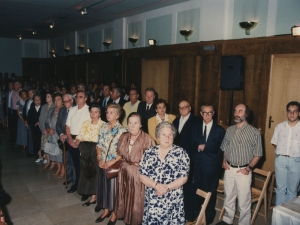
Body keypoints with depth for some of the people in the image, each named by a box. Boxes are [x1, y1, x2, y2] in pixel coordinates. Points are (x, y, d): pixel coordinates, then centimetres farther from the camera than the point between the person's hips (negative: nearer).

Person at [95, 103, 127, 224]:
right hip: (103, 163, 5)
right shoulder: (103, 127, 3)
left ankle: (114, 213, 23)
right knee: (103, 185, 14)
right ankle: (106, 210, 33)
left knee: (113, 186, 5)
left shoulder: (122, 130, -13)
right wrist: (99, 159, -5)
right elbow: (99, 145, 7)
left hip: (114, 164, -5)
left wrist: (112, 161, -16)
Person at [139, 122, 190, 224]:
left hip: (173, 201, -1)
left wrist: (167, 187, -17)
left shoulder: (181, 153, -2)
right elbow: (142, 176, 1)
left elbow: (184, 177, -5)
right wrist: (156, 185, -15)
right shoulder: (149, 153, 3)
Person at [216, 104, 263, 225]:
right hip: (229, 169, 5)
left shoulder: (254, 132, -9)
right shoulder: (229, 130, 5)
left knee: (244, 201, 5)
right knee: (228, 197, 18)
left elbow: (257, 154, -6)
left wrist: (249, 168, -13)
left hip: (243, 171, -4)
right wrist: (224, 161, 2)